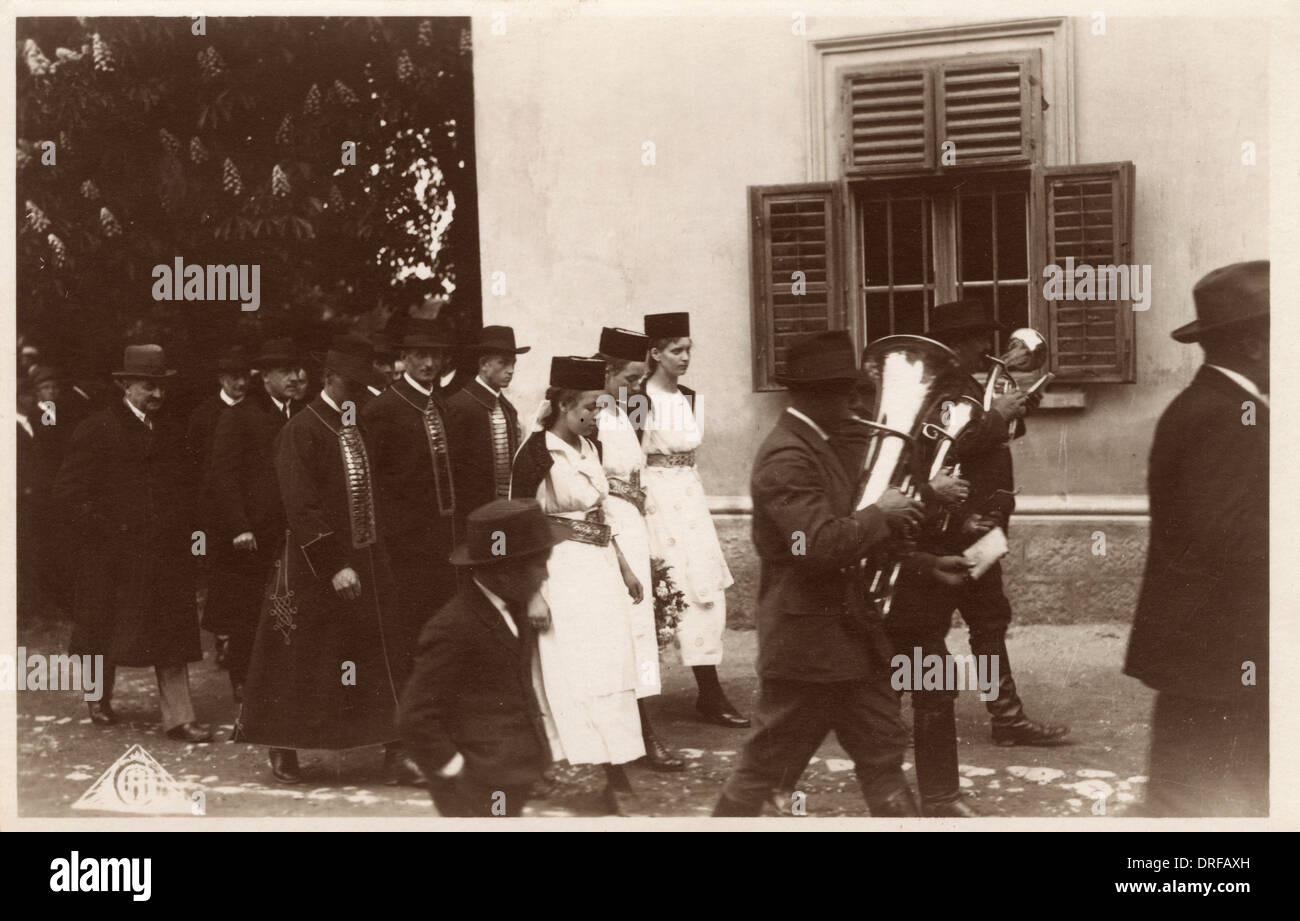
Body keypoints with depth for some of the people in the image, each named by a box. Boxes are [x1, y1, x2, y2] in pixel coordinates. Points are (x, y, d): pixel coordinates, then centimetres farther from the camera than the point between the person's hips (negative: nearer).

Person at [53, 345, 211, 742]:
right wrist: (100, 525, -13)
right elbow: (69, 487, -9)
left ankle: (178, 717, 1)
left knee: (172, 634, 0)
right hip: (112, 552, -4)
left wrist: (179, 523, 6)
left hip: (167, 549, 4)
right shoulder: (97, 429, -6)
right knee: (105, 630, 10)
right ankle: (100, 700, 32)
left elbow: (182, 485, 20)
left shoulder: (170, 433, 11)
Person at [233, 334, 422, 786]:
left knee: (380, 658, 3)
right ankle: (283, 749, 22)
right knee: (302, 662, 5)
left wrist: (372, 556, 8)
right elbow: (301, 508, -18)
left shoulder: (358, 424, 11)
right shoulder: (300, 430, -13)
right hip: (316, 566, -7)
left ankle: (394, 753, 6)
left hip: (367, 561, 7)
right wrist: (335, 567, -22)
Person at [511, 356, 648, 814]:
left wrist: (624, 568, 19)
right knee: (574, 672, -3)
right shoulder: (536, 454, -13)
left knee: (612, 669, 6)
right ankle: (616, 778, 0)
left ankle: (617, 776, 11)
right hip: (562, 571, -8)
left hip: (601, 568, 8)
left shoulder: (589, 447, 9)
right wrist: (533, 593, -15)